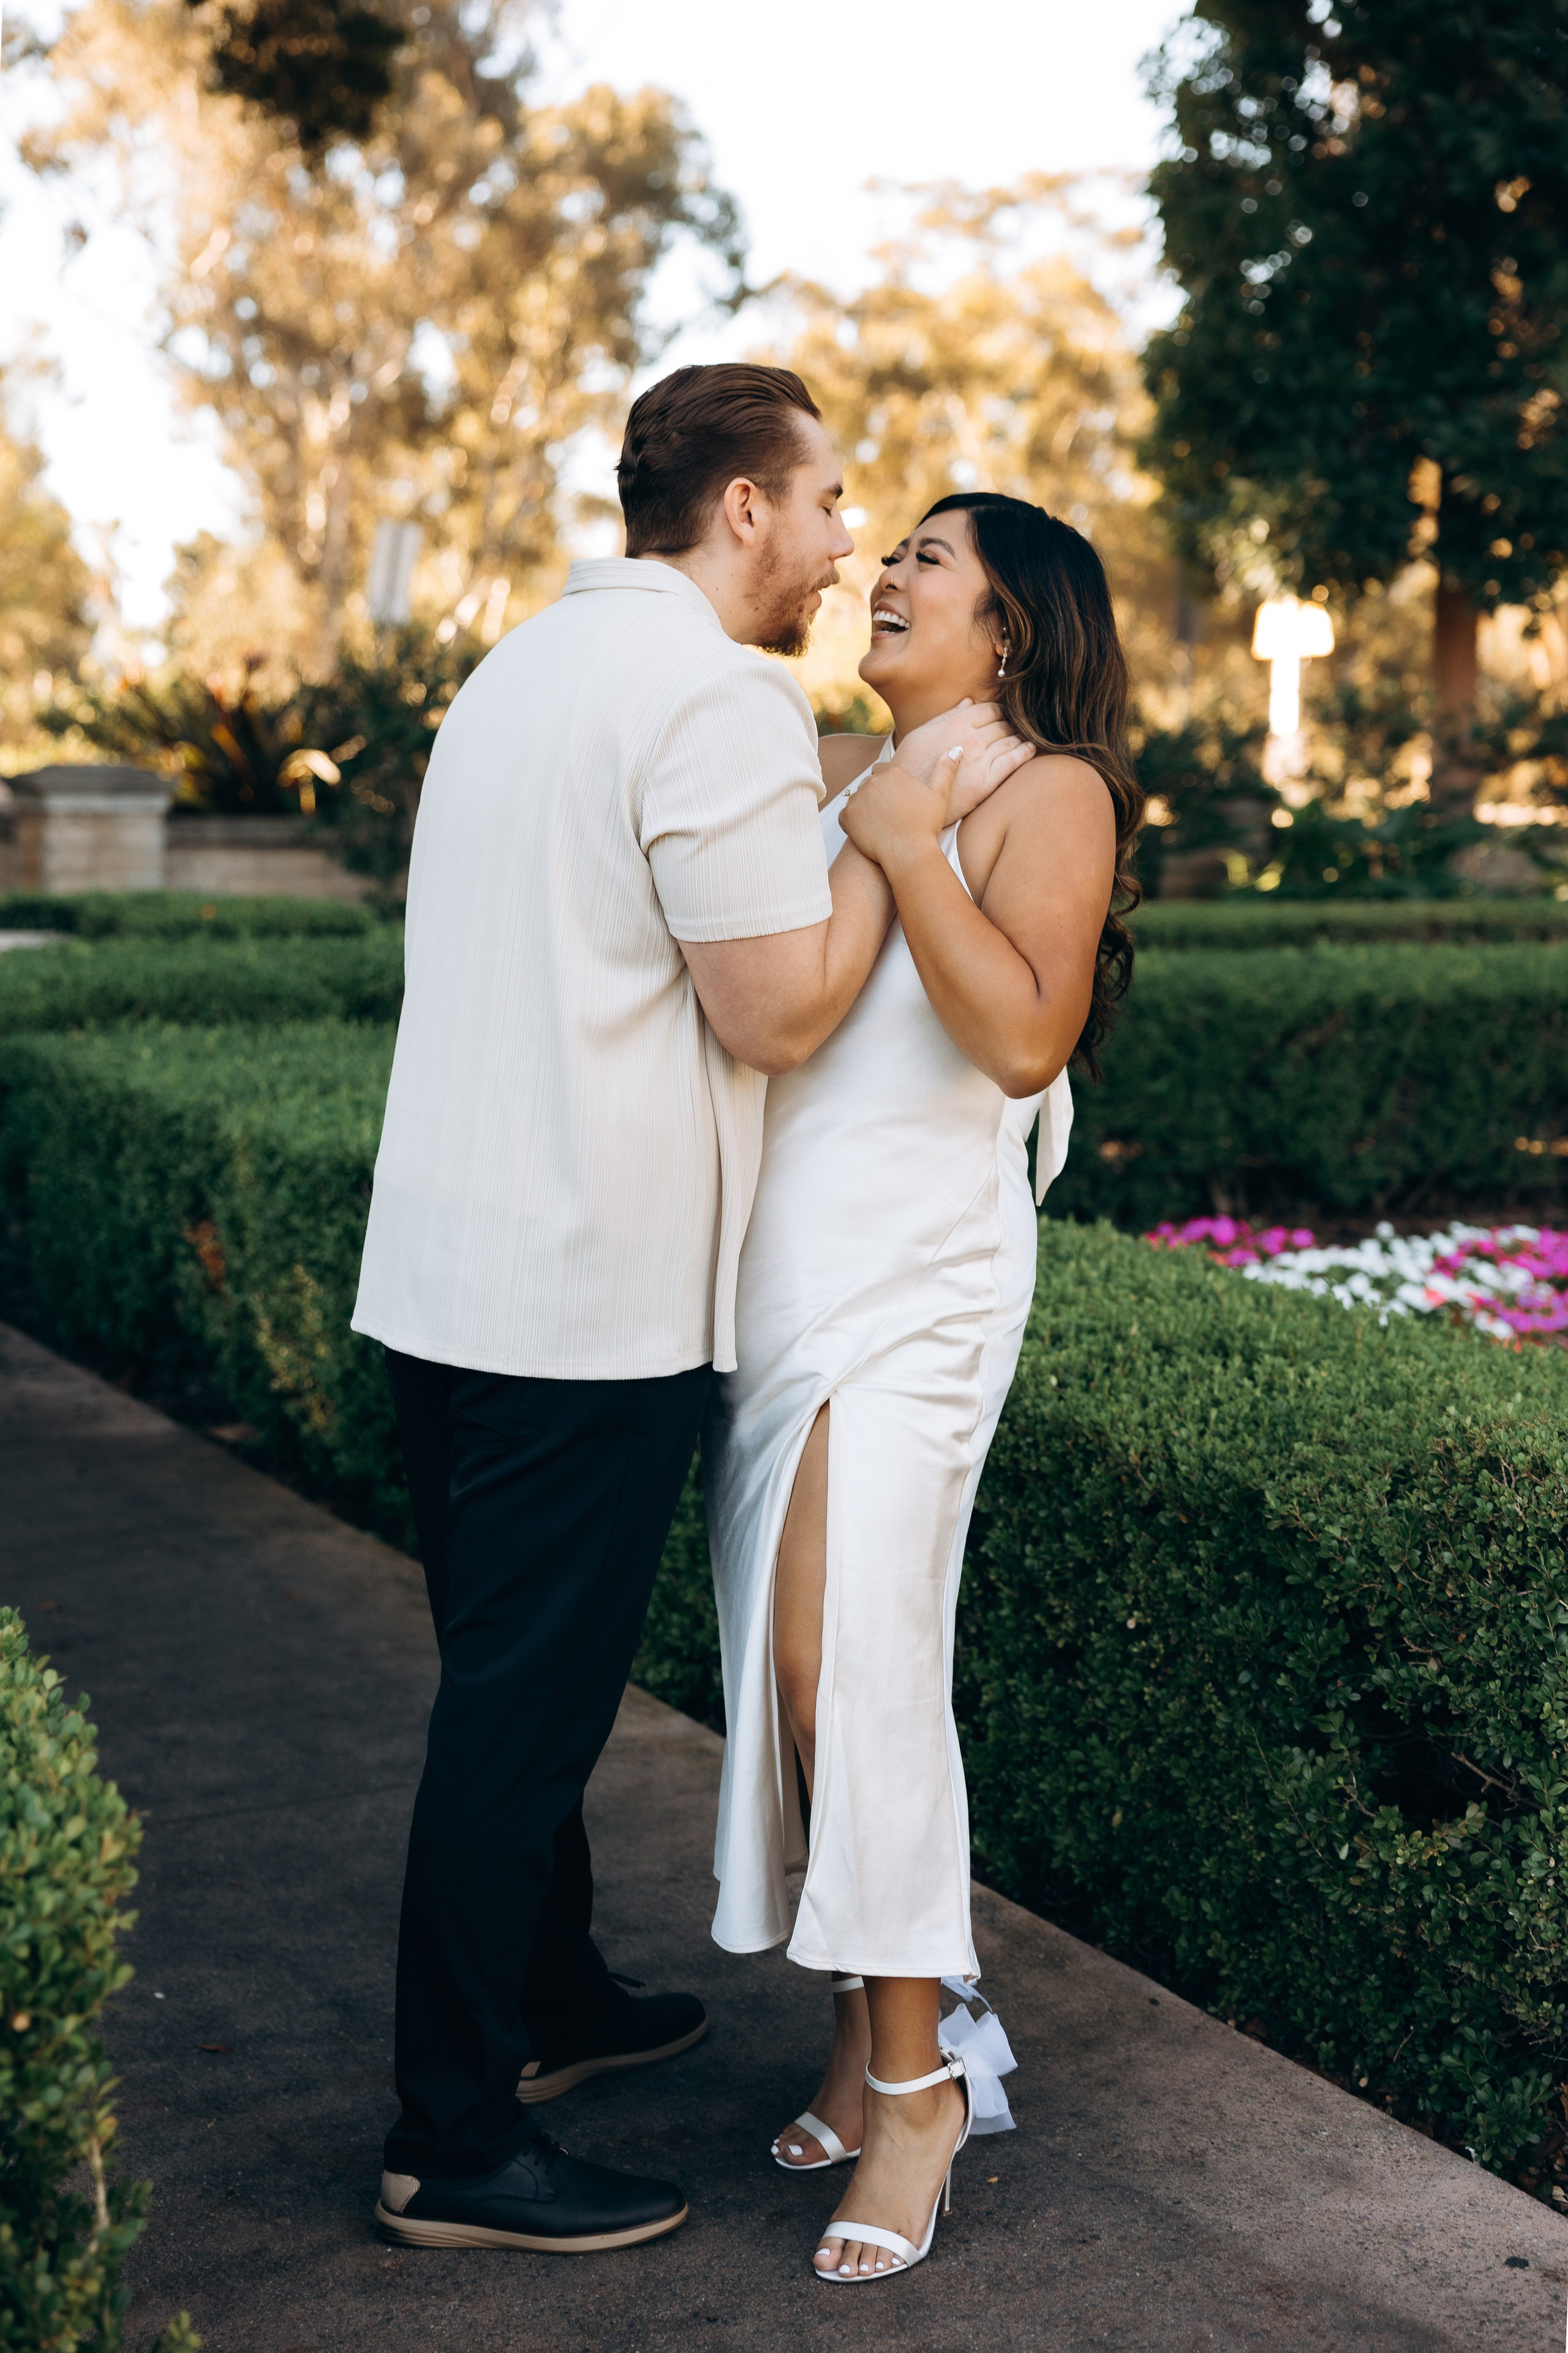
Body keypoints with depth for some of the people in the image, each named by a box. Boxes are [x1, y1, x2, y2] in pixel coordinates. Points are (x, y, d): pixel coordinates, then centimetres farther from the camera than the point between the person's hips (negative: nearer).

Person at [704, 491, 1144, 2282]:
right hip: (769, 1266, 7)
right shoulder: (831, 773, 17)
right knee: (791, 1662, 8)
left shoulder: (1047, 793, -2)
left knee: (854, 1665, -10)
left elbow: (1024, 1037, -16)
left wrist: (909, 853, -15)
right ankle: (864, 2032, 21)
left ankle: (915, 2080, 3)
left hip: (911, 1277, -6)